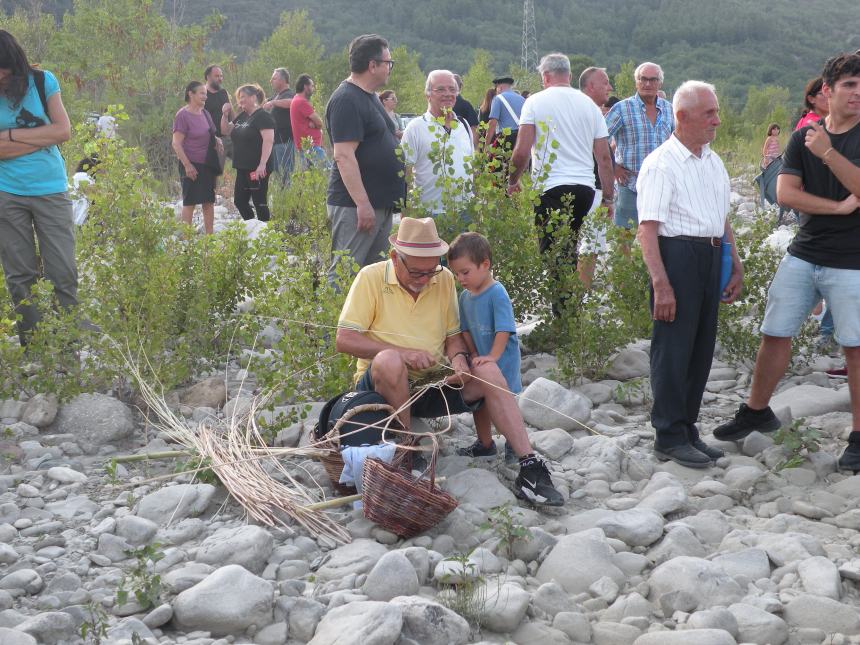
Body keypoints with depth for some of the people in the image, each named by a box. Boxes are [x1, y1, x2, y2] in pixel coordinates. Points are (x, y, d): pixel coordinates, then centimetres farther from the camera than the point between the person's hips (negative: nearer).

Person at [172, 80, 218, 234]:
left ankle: (210, 235, 15)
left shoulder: (205, 113, 11)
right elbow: (176, 143, -14)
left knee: (209, 201, 8)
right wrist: (187, 165, -18)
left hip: (207, 164, 7)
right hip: (192, 165, -7)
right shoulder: (183, 115, -11)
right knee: (190, 202, -2)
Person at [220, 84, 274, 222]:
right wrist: (225, 115, 7)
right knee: (239, 201, 12)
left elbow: (268, 140, -20)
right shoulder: (242, 116, 16)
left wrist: (262, 164, -28)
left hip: (257, 169, -9)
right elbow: (226, 130, 26)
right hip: (243, 168, 9)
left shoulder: (263, 116, -11)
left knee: (259, 203, -5)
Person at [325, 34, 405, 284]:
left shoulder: (369, 97, 16)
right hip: (356, 206, -10)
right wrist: (363, 204, -25)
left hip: (381, 204, 10)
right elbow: (344, 156, -22)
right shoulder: (346, 100, -15)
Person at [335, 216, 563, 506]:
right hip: (384, 384, -4)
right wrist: (403, 353, -22)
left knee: (488, 371, -20)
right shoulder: (371, 278, -8)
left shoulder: (444, 279, 6)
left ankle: (530, 467, -24)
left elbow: (454, 336, 13)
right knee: (389, 360, -37)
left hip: (434, 384, 4)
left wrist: (459, 357, -12)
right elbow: (344, 340, -12)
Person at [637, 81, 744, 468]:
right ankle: (670, 438, 6)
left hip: (711, 257, 8)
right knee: (673, 349, -3)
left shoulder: (713, 162, 16)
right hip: (677, 254, -8)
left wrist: (736, 266, 21)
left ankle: (687, 429, 24)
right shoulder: (660, 164, -10)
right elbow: (648, 229, -16)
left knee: (702, 347, 12)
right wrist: (661, 284, -22)